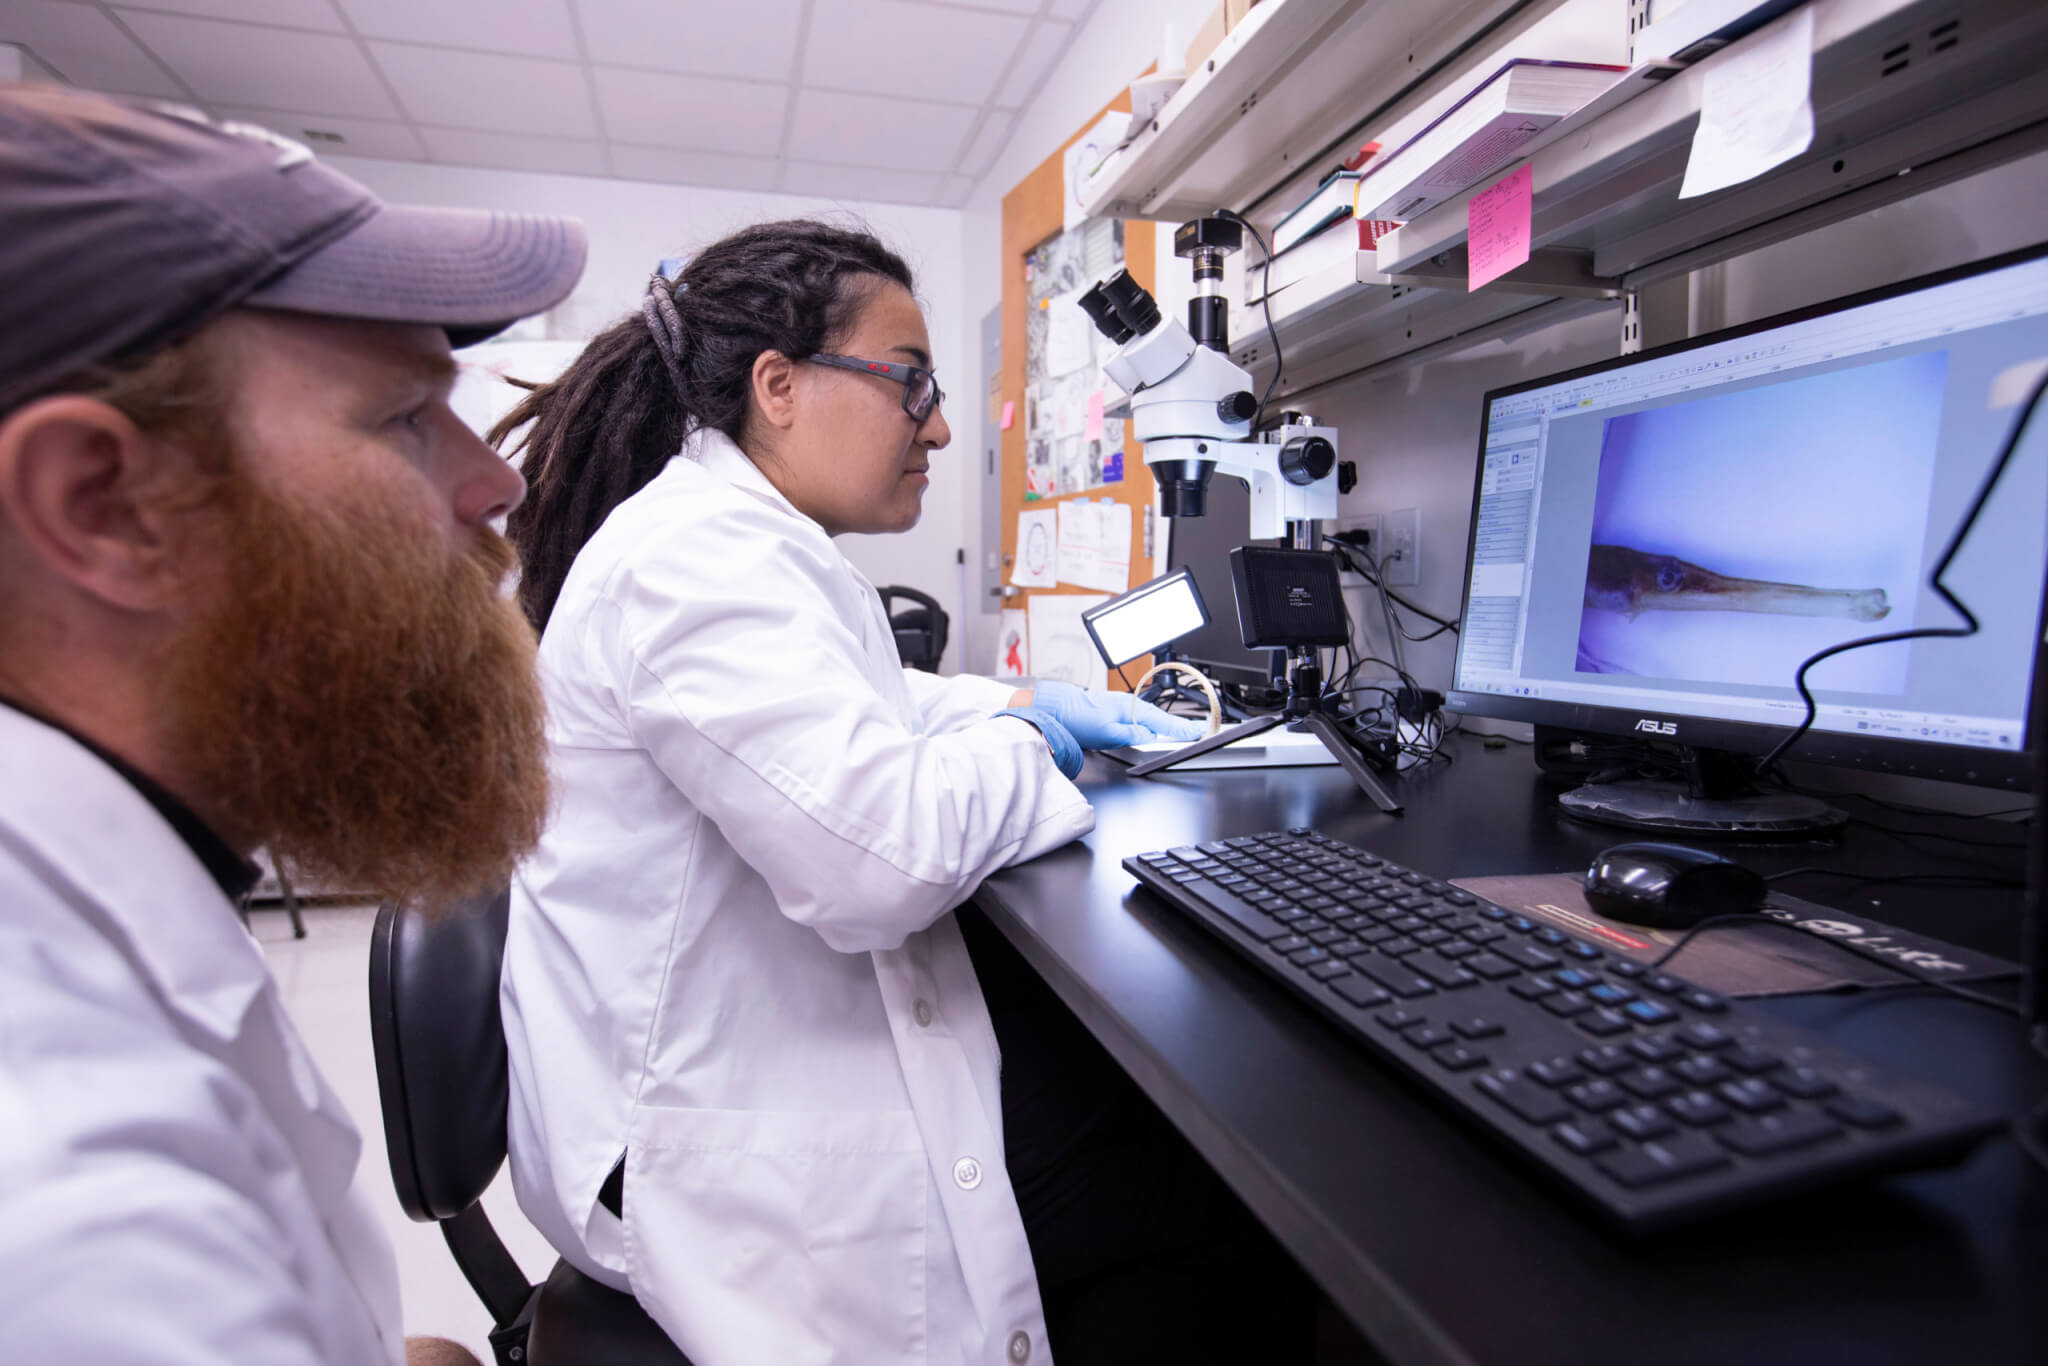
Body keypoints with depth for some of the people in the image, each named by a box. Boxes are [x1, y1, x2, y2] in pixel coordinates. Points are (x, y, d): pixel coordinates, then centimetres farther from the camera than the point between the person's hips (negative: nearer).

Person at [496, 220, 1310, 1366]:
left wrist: (1032, 704, 12)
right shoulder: (696, 554, -23)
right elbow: (885, 852, -33)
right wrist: (1020, 745, -12)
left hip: (783, 1047, 10)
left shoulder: (746, 540, 12)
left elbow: (863, 709, 27)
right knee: (1203, 1183, -6)